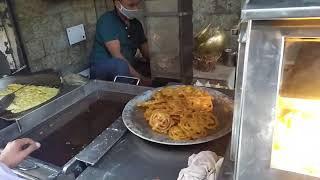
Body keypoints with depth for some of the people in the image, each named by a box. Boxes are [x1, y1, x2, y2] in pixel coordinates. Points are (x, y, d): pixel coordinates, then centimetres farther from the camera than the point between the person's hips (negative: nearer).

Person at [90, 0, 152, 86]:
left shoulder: (136, 24, 8)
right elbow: (116, 55, -25)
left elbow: (147, 54, 5)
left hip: (127, 69, 6)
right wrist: (140, 78, -31)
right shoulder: (107, 20, -13)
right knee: (121, 65, -37)